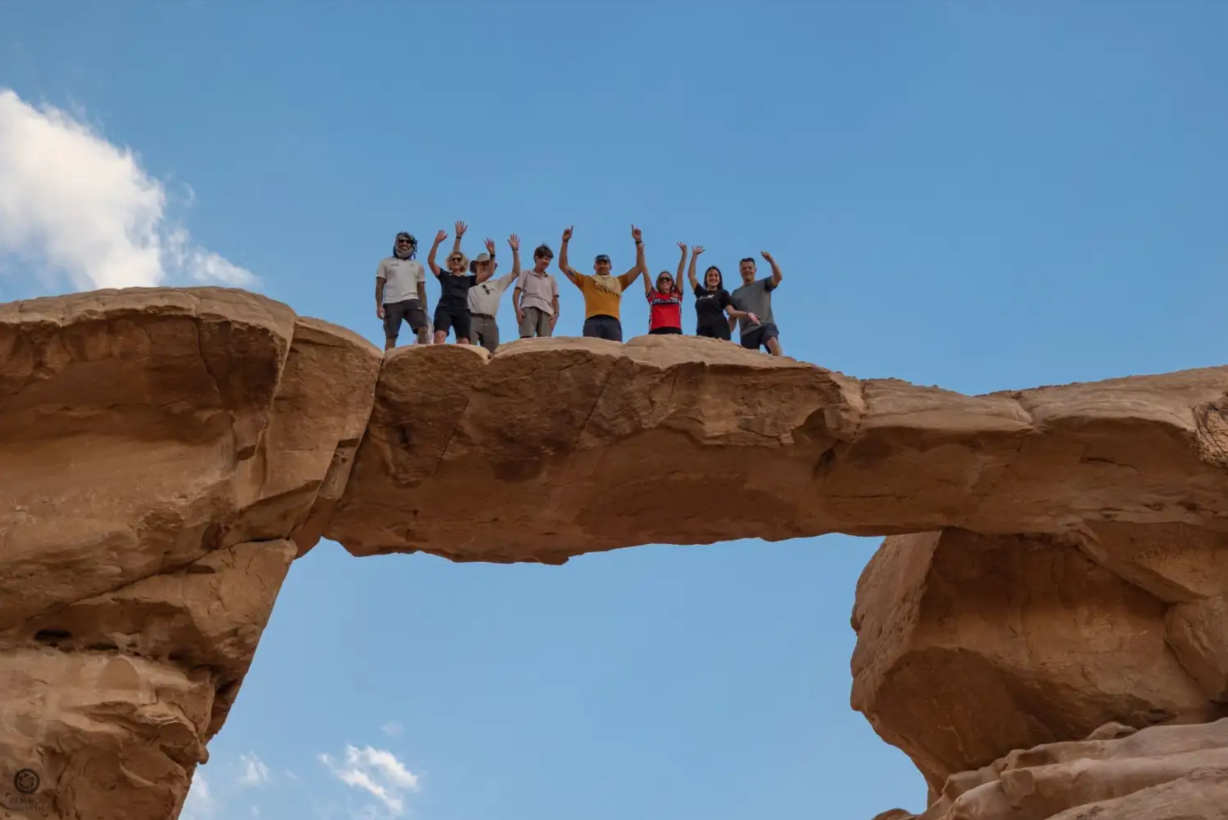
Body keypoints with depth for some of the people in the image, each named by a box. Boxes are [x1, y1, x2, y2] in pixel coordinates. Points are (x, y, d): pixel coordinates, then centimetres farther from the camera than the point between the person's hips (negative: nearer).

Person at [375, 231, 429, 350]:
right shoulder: (385, 263, 14)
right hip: (391, 303, -2)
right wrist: (378, 306, -3)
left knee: (422, 329, -19)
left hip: (412, 301, 2)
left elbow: (421, 290, 19)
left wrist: (424, 309, 9)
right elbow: (379, 286, 9)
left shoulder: (417, 265, 21)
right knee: (390, 336, -6)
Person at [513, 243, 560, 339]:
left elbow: (555, 299, 22)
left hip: (546, 311, 3)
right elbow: (516, 293, 12)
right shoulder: (526, 274, 20)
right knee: (526, 338, -24)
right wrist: (517, 310, -6)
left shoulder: (551, 278, 28)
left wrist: (556, 314, 3)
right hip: (529, 309, -3)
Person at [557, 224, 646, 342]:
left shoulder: (618, 281, 31)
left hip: (612, 322, 1)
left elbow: (640, 267, 30)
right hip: (592, 322, -1)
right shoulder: (586, 280, 30)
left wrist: (638, 242, 25)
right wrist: (565, 242, 23)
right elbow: (563, 266, 29)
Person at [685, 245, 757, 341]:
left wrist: (747, 314, -11)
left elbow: (731, 311, 5)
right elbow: (690, 275, 26)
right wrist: (694, 255, 25)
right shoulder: (700, 293, 25)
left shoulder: (722, 293, 15)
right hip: (702, 331, 3)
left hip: (719, 331, -3)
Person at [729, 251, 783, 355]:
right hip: (747, 331, 3)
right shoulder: (735, 294, 23)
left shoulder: (763, 284, 15)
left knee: (773, 342, -34)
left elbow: (778, 277, -6)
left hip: (766, 325, -3)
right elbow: (732, 318, 20)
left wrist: (771, 260, -21)